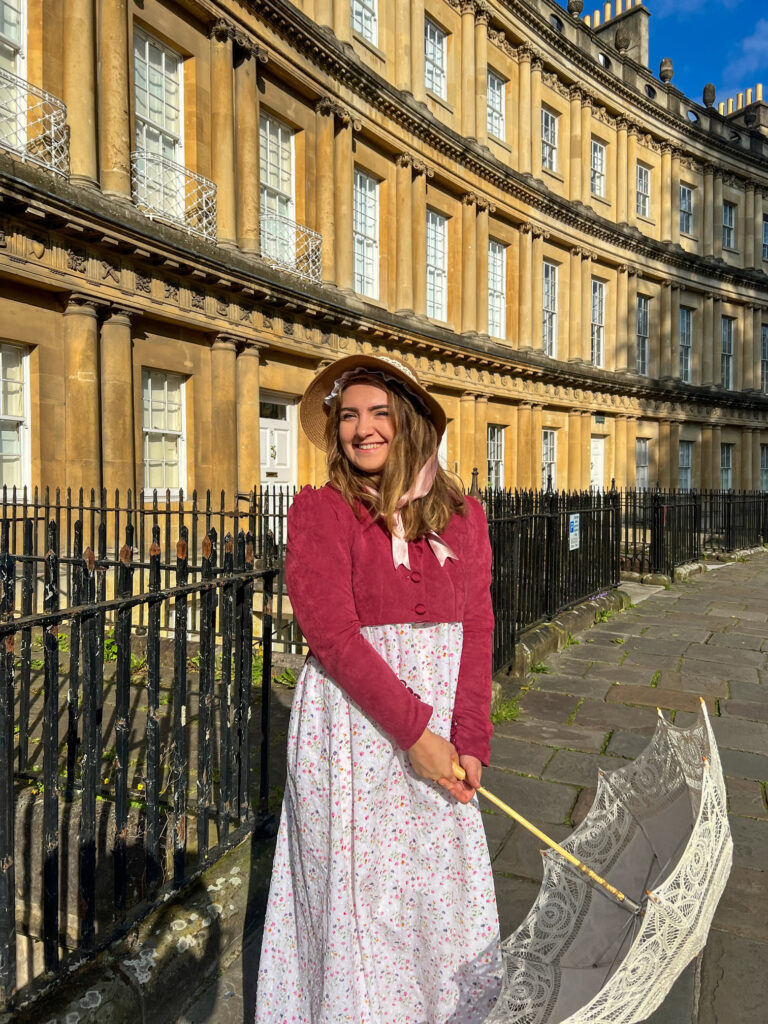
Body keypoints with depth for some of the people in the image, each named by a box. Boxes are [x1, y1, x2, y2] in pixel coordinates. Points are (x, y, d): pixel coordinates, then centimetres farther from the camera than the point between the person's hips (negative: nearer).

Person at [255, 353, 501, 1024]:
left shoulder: (461, 514, 4)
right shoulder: (320, 509, -7)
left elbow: (476, 630, 1)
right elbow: (332, 634, -14)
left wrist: (471, 741, -7)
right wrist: (414, 731, -17)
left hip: (440, 727, 4)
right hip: (353, 723, -3)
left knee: (445, 894, 15)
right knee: (360, 898, 8)